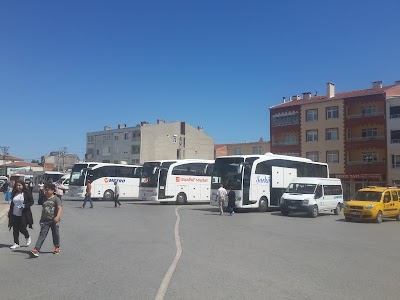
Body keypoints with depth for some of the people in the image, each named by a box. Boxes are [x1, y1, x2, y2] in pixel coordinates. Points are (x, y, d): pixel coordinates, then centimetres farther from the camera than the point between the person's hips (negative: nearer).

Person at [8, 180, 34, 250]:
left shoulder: (27, 193, -7)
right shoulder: (14, 193, 8)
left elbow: (31, 202, -5)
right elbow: (12, 203, 18)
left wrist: (25, 206, -20)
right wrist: (10, 212, 17)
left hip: (23, 215, -5)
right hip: (14, 214, 5)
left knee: (22, 228, -1)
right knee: (15, 229, 6)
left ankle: (28, 237, 29)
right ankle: (16, 243, 18)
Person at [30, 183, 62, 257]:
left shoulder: (56, 199, -8)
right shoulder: (45, 199, 11)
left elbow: (60, 208, -20)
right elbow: (43, 209, 21)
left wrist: (58, 216, -34)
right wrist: (41, 219, 20)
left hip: (54, 221, -4)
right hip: (45, 221, 4)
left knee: (55, 234, 11)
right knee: (42, 235, -6)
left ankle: (57, 247, 30)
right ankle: (36, 249, -13)